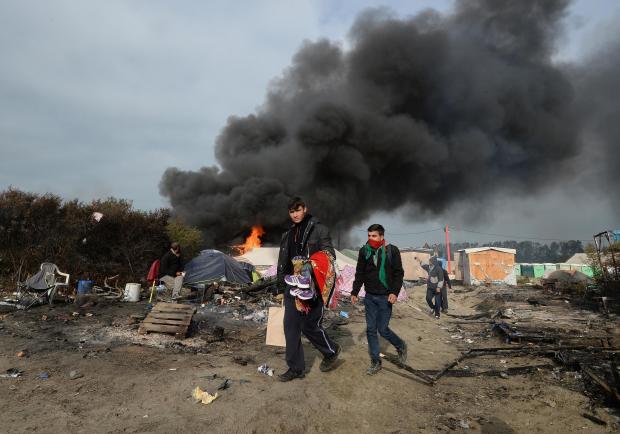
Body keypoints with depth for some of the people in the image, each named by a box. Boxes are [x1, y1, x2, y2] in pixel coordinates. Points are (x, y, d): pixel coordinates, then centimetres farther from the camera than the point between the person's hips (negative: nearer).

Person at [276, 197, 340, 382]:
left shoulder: (318, 228, -4)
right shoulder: (288, 234, 16)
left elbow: (329, 254, -7)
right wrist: (282, 282, 16)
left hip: (313, 285, -6)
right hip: (293, 285, 6)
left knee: (310, 325, -1)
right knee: (290, 326, 6)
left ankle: (331, 351, 28)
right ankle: (296, 368, 20)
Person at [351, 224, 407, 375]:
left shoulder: (392, 251, -7)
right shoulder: (364, 251, 1)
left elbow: (399, 273, -5)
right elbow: (359, 274, 8)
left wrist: (394, 292, -15)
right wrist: (354, 292, 3)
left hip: (385, 297, -3)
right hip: (369, 297, 4)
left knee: (383, 329, -1)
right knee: (371, 330, 6)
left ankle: (401, 346, 29)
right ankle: (375, 362, 20)